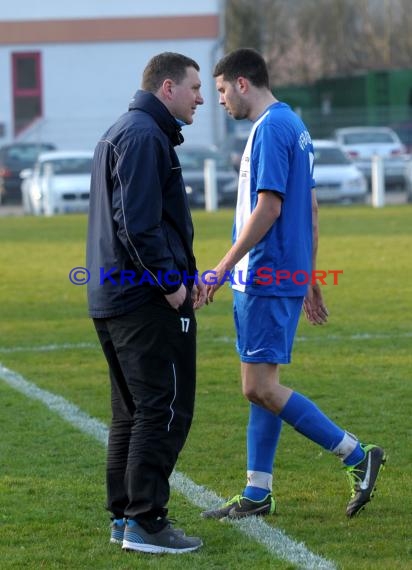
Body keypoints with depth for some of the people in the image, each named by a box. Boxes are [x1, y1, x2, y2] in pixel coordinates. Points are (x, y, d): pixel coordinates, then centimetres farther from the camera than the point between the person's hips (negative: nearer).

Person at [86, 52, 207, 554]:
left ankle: (124, 515, 18)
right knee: (164, 410, -7)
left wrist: (183, 274, 18)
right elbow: (137, 224, -22)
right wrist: (172, 283, -16)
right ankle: (145, 521, -7)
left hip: (113, 299, 11)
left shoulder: (120, 133, 20)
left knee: (134, 412, 14)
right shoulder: (144, 136, -14)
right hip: (148, 304, -11)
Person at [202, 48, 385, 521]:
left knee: (261, 388, -10)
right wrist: (308, 278, 23)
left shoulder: (270, 129, -15)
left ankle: (358, 456, -6)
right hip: (285, 276, 10)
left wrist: (223, 268, -18)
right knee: (260, 387, 11)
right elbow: (310, 208, 20)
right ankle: (257, 494, 15)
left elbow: (268, 207, -21)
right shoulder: (292, 125, 16)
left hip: (265, 281, -10)